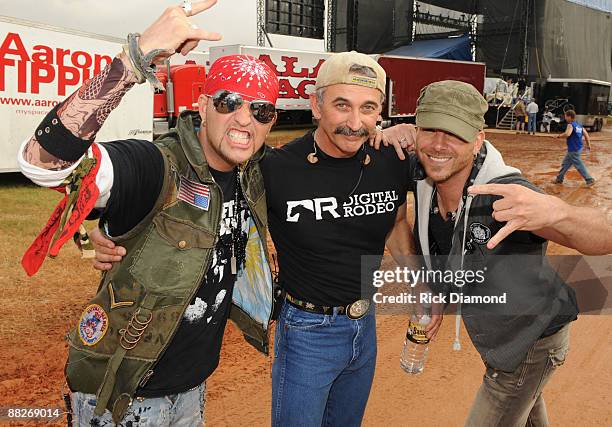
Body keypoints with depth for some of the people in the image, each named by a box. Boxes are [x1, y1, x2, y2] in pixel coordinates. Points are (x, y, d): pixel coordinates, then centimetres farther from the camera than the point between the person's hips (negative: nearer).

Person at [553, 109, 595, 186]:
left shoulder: (571, 125, -16)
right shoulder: (579, 125, 9)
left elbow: (567, 134, -34)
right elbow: (586, 135, 11)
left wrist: (558, 136, -19)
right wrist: (588, 145, 19)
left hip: (573, 150, -9)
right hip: (578, 148, 9)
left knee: (579, 166, -1)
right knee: (565, 163, 19)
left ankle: (590, 180, 4)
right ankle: (559, 179, 28)